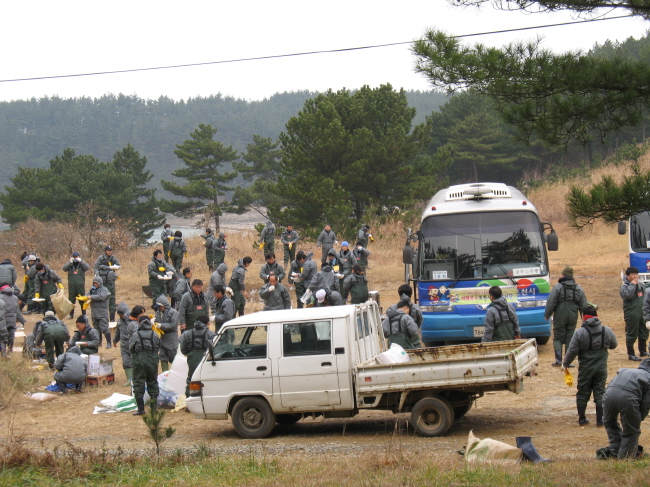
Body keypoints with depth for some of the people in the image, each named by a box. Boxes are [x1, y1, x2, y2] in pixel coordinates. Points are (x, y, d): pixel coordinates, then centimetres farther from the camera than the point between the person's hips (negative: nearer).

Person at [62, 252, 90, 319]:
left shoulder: (82, 264, 8)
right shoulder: (70, 264, 10)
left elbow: (87, 267, -10)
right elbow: (64, 269, -6)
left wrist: (80, 261, -15)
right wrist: (70, 262, -15)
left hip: (80, 285, -1)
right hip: (71, 285, 1)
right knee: (71, 300, 5)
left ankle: (84, 314, 6)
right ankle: (71, 314, 13)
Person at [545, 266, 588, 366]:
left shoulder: (557, 287, -7)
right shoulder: (578, 288, 6)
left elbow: (550, 303, -7)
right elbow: (583, 305, 10)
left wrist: (547, 315, 4)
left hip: (559, 317, -3)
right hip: (573, 317, 3)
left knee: (558, 338, 5)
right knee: (570, 338, 8)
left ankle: (558, 360, -5)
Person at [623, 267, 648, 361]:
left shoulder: (641, 285, 10)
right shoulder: (624, 286, -8)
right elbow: (627, 295, -29)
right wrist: (632, 284, -19)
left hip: (643, 314, 6)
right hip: (632, 314, -6)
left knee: (644, 334, 16)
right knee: (631, 335, -2)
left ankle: (643, 351, 33)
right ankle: (631, 354, 7)